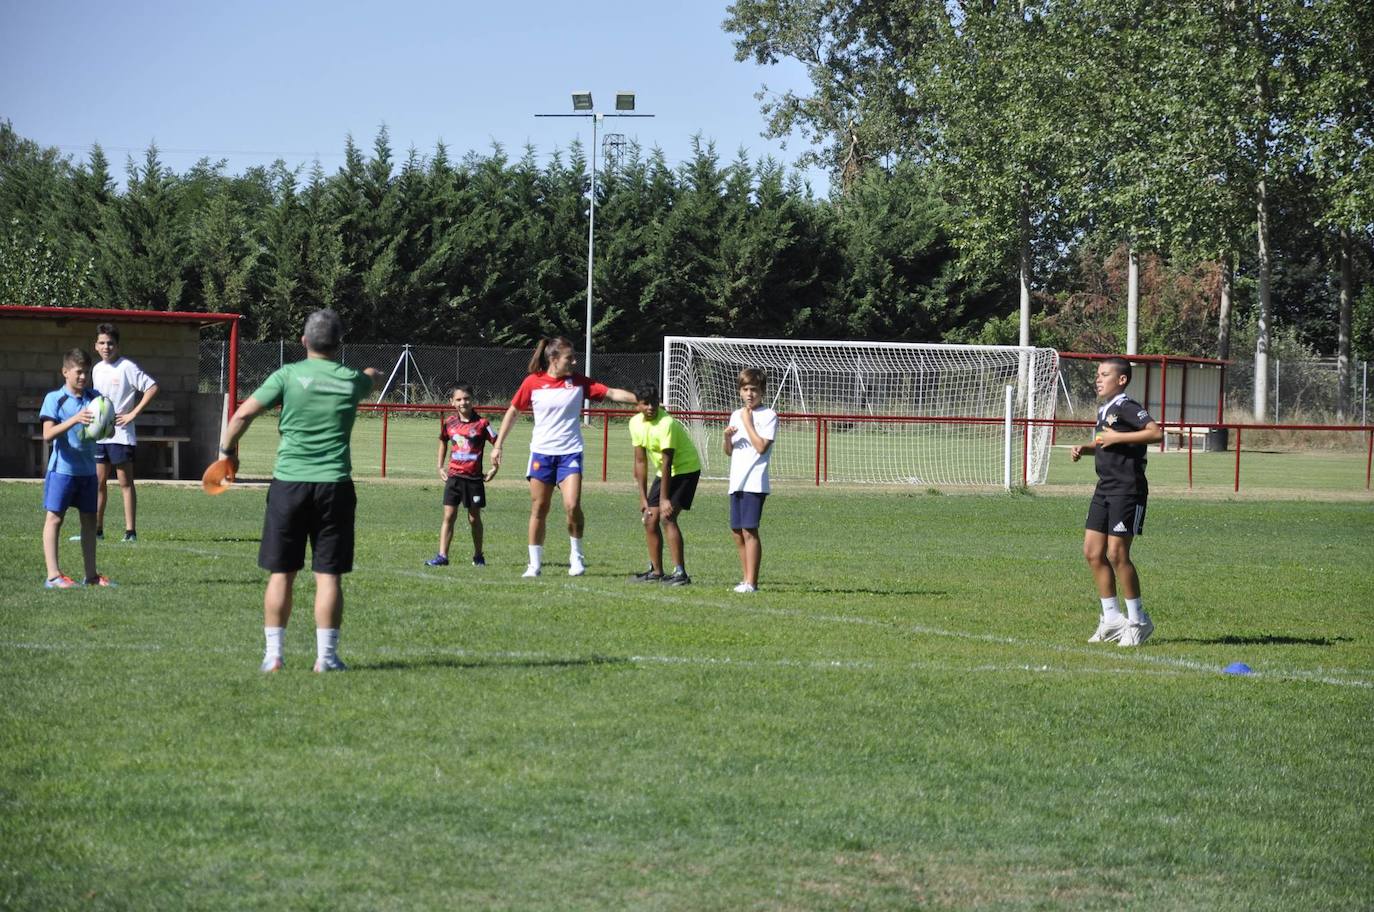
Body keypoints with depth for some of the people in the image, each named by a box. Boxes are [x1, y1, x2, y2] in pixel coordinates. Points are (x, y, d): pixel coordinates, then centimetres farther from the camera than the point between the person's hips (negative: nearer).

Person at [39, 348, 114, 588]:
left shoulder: (94, 398, 8)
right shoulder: (54, 399, -7)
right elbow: (48, 435, -16)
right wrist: (75, 419, -27)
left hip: (87, 468, 6)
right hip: (62, 468, -6)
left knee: (89, 519, 9)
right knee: (55, 517, -3)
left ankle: (91, 574, 16)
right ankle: (53, 575, -4)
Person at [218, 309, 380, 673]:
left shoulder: (289, 375, -3)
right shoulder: (353, 380, 5)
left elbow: (243, 414, -7)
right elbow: (371, 379, 31)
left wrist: (227, 451, 8)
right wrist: (373, 374, 55)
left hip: (289, 483, -1)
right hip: (334, 484, 1)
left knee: (281, 573, 6)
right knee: (328, 575, 2)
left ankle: (273, 653, 8)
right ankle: (326, 656, 1)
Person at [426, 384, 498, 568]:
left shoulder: (481, 423, -7)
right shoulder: (449, 422, 4)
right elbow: (443, 442, 22)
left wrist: (495, 468, -4)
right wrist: (440, 466, 17)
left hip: (474, 477, -2)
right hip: (453, 475, 2)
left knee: (474, 518, 7)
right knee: (449, 516, -4)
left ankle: (478, 556, 21)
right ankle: (442, 556, -6)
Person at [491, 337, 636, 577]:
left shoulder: (579, 382, 0)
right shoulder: (533, 382, -1)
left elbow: (612, 393, -2)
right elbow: (512, 412, 9)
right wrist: (498, 445, 9)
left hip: (570, 452, 0)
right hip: (541, 452, 0)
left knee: (572, 505, -16)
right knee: (539, 510, 3)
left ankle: (576, 556, 3)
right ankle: (534, 564, 13)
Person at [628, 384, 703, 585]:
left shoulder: (666, 424, -27)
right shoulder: (636, 423, -3)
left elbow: (667, 463, -26)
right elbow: (640, 461, 3)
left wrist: (664, 499, -25)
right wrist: (643, 497, 2)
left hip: (685, 469, -8)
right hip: (663, 472, 8)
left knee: (667, 516, -21)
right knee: (650, 520, 6)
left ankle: (680, 572, -21)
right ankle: (656, 571, 19)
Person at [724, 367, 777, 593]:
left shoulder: (768, 415, -4)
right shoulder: (736, 415, 16)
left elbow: (761, 447, -15)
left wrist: (748, 423, -10)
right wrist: (728, 437, -1)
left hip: (755, 482, -7)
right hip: (736, 481, 7)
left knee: (749, 530, -11)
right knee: (737, 532, 9)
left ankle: (751, 582, -9)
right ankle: (747, 579, 18)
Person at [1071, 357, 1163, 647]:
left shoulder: (1127, 407, -13)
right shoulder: (1104, 409, 16)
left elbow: (1156, 433, -26)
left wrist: (1117, 437, -22)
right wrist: (1084, 448, 13)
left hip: (1127, 490, -10)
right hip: (1105, 489, 10)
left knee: (1117, 554, -10)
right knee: (1093, 552, 6)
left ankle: (1138, 620, 2)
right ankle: (1111, 618, 15)